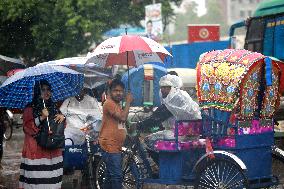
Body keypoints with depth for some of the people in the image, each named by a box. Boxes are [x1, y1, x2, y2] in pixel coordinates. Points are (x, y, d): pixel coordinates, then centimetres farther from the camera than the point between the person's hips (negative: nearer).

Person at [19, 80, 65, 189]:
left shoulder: (53, 107, 15)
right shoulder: (30, 109, -1)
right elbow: (27, 128, -9)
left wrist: (62, 118, 1)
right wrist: (41, 118, -19)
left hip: (53, 150, 5)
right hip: (36, 150, -5)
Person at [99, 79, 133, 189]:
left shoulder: (116, 105, 20)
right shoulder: (109, 103, -12)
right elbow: (122, 117, -21)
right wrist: (128, 102, -14)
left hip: (115, 147, 11)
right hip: (110, 146, -11)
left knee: (111, 178, 15)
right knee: (116, 177, -14)